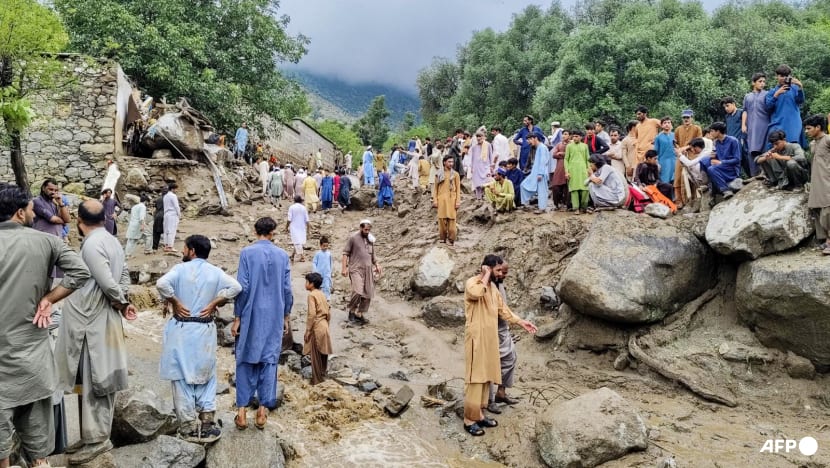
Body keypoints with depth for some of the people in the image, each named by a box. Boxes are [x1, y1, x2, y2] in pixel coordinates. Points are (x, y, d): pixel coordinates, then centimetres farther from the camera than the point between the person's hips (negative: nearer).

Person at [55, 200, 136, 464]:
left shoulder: (91, 245, -18)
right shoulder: (112, 241, 9)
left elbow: (108, 284, -22)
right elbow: (124, 277, 12)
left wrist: (121, 303, -6)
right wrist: (123, 302, 2)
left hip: (94, 323, -9)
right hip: (101, 320, 9)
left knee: (94, 382, -1)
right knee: (99, 381, 13)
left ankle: (96, 439, 6)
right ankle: (96, 434, 22)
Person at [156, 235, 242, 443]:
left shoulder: (181, 269, -5)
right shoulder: (215, 272, 3)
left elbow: (162, 283, -23)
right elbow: (235, 287, -10)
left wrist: (175, 302, -10)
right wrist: (215, 302, -3)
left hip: (181, 330, -2)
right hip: (205, 331, 2)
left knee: (183, 378, 6)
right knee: (205, 378, 14)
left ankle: (189, 428, 11)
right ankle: (206, 427, 12)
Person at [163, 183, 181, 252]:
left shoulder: (165, 196, 14)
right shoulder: (173, 196, -10)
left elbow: (165, 206, 14)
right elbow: (176, 206, -12)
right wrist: (179, 214, -2)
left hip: (166, 214, 8)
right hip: (173, 214, -8)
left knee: (166, 231, 10)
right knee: (172, 231, -7)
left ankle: (166, 246, 11)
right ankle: (170, 247, -9)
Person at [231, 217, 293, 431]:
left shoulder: (247, 253, -6)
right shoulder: (282, 255, 1)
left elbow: (242, 287, -8)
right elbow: (287, 289, 2)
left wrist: (237, 318, -1)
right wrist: (285, 316, 14)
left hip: (251, 316, -2)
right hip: (274, 317, 2)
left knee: (246, 361, 8)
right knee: (269, 361, 9)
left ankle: (242, 411, 8)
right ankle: (263, 410, 11)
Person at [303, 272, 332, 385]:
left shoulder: (312, 295, -12)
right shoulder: (322, 295, 13)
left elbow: (312, 314, -19)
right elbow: (329, 313, 14)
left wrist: (308, 330, -14)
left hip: (316, 328, -8)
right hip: (324, 327, 8)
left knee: (315, 355, -1)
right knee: (323, 354, 14)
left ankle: (316, 380, 4)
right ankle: (322, 376, 22)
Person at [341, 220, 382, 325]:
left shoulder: (370, 239, 13)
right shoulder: (353, 238, -4)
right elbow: (345, 253, -4)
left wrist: (377, 265, 10)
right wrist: (344, 268, -12)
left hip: (368, 270, 6)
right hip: (356, 269, -6)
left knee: (368, 294, 5)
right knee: (357, 291, -21)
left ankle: (360, 314, 18)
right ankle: (352, 311, 0)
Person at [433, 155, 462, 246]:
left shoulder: (455, 174, 6)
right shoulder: (439, 174, 9)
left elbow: (458, 189, 3)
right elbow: (435, 188, 9)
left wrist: (458, 201, -5)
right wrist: (435, 200, -1)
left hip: (451, 200, -1)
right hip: (441, 200, 1)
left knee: (451, 220, -3)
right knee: (442, 219, 1)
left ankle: (451, 239, 4)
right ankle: (442, 237, 13)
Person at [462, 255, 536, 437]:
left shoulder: (493, 286, 14)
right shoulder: (471, 282, -11)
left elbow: (502, 308, 18)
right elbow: (477, 293, -35)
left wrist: (521, 322, 11)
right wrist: (486, 276, -20)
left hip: (490, 336, 8)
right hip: (476, 336, -8)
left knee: (486, 375, 11)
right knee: (475, 376, -6)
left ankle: (479, 414, 21)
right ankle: (469, 420, 1)